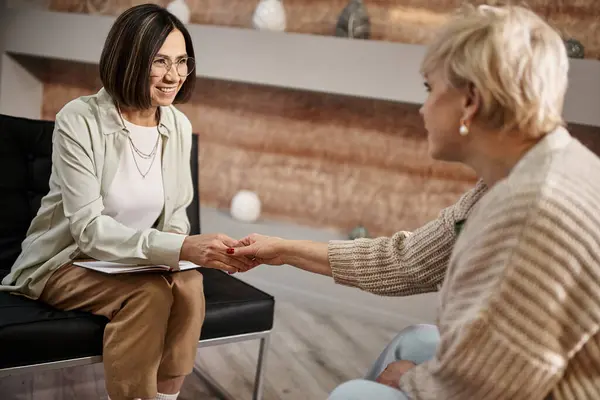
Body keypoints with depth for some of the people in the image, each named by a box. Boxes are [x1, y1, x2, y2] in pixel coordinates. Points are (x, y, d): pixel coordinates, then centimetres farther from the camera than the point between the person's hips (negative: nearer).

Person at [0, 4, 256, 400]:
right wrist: (181, 248, -37)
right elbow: (88, 229, -25)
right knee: (150, 292, -32)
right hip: (66, 262, -4)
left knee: (188, 283, -27)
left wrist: (185, 243, -17)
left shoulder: (179, 125, -3)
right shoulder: (80, 120, -20)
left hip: (133, 261, 5)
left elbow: (176, 211, 8)